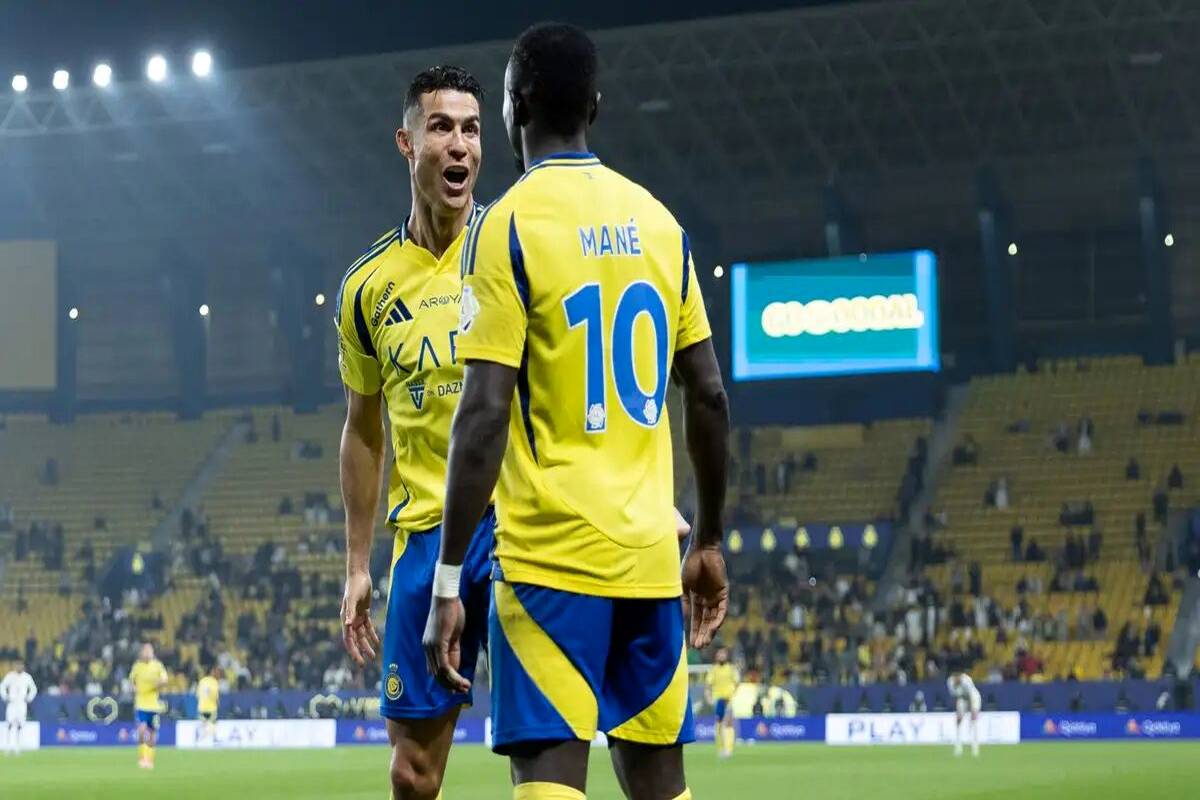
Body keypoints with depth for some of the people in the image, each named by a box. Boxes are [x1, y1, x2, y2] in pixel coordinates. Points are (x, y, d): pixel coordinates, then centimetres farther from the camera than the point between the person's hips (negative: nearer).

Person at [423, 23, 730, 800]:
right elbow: (710, 397, 11)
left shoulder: (510, 223, -7)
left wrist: (448, 582, -12)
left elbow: (485, 414, -13)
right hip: (650, 556, 6)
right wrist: (710, 541, 22)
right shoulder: (657, 222, 10)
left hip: (552, 554, -6)